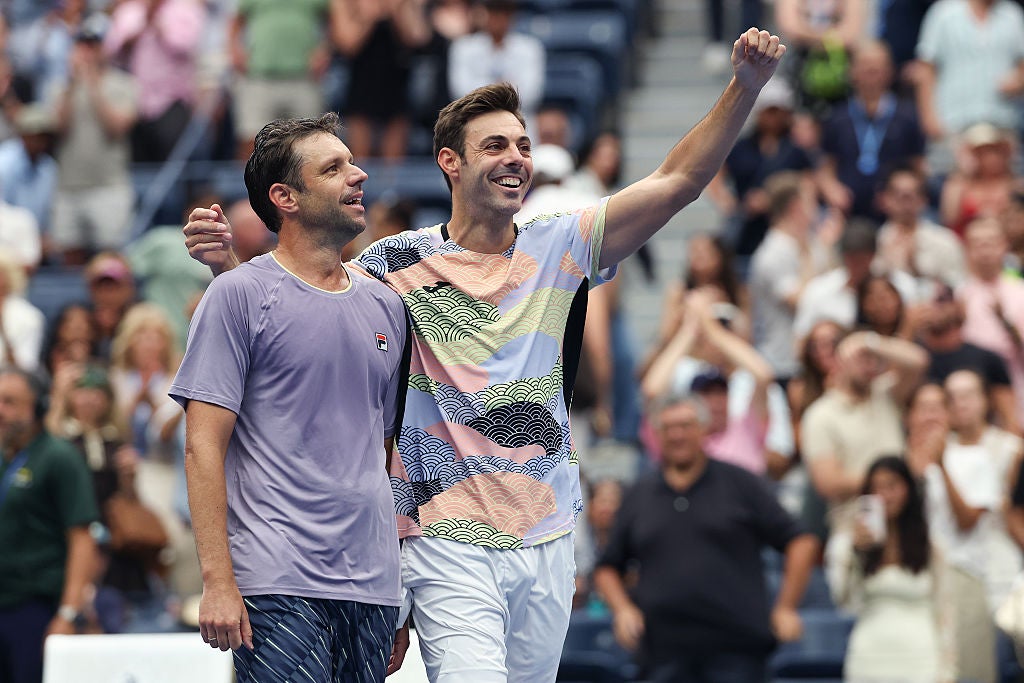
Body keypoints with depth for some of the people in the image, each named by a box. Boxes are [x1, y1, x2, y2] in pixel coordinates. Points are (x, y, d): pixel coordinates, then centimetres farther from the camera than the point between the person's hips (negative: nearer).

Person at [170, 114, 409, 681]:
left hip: (373, 589, 6)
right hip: (278, 589, -6)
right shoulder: (240, 295, -2)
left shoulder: (386, 306, 15)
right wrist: (218, 581, -15)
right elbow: (203, 447, -7)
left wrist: (407, 596, 15)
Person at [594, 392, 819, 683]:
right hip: (665, 655, 2)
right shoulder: (639, 497, 13)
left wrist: (785, 609, -3)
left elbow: (801, 543, 5)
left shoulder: (739, 484, 6)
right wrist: (623, 610, 3)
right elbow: (607, 568, 21)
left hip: (735, 650, -2)